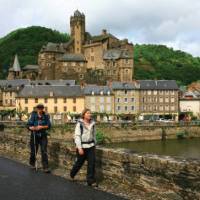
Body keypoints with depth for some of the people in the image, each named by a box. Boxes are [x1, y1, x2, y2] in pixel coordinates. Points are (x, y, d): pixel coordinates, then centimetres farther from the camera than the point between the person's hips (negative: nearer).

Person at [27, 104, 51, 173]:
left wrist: (42, 127, -22)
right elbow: (29, 125, -7)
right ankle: (32, 162, 41)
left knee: (44, 152, -6)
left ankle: (45, 167, -3)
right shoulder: (33, 116, -6)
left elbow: (48, 125, -6)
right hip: (35, 136, 0)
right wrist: (32, 128, -28)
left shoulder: (46, 116, -2)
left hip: (43, 136, 1)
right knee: (33, 151, 12)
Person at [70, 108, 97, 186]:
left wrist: (94, 144, 16)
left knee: (92, 163, -5)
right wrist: (79, 148, -18)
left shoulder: (92, 124, 6)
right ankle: (72, 175, 36)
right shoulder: (79, 124, -10)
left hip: (91, 146, 4)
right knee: (79, 163, 9)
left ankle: (91, 180, 2)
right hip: (82, 146, -4)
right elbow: (77, 136, -13)